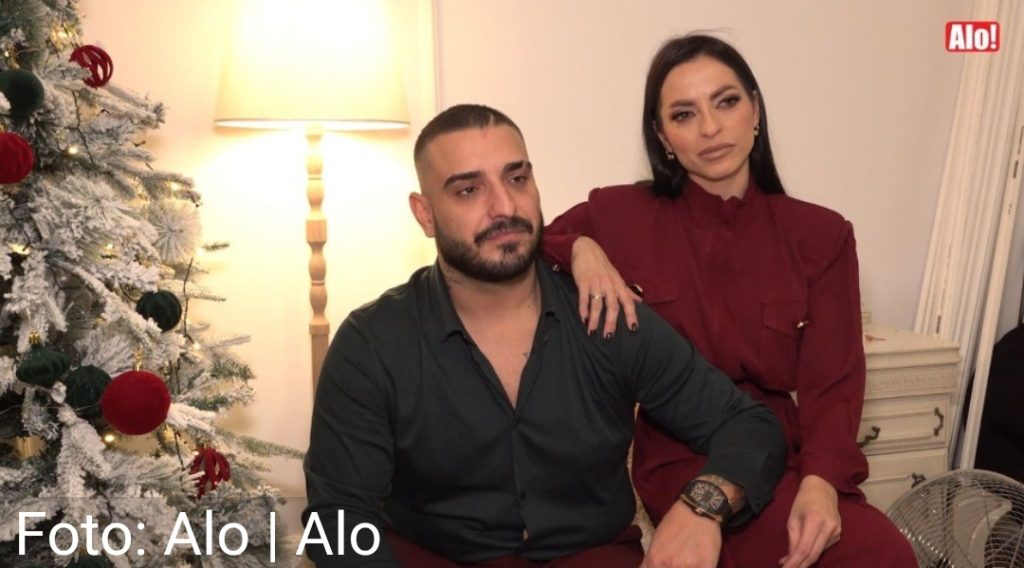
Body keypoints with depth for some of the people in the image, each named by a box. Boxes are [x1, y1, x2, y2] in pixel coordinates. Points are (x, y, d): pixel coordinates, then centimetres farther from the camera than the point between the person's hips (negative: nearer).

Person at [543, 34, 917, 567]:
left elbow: (832, 383, -4)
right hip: (681, 458, -3)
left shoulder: (821, 235, 1)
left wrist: (820, 479, -23)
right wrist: (578, 248, -17)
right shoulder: (620, 217, -4)